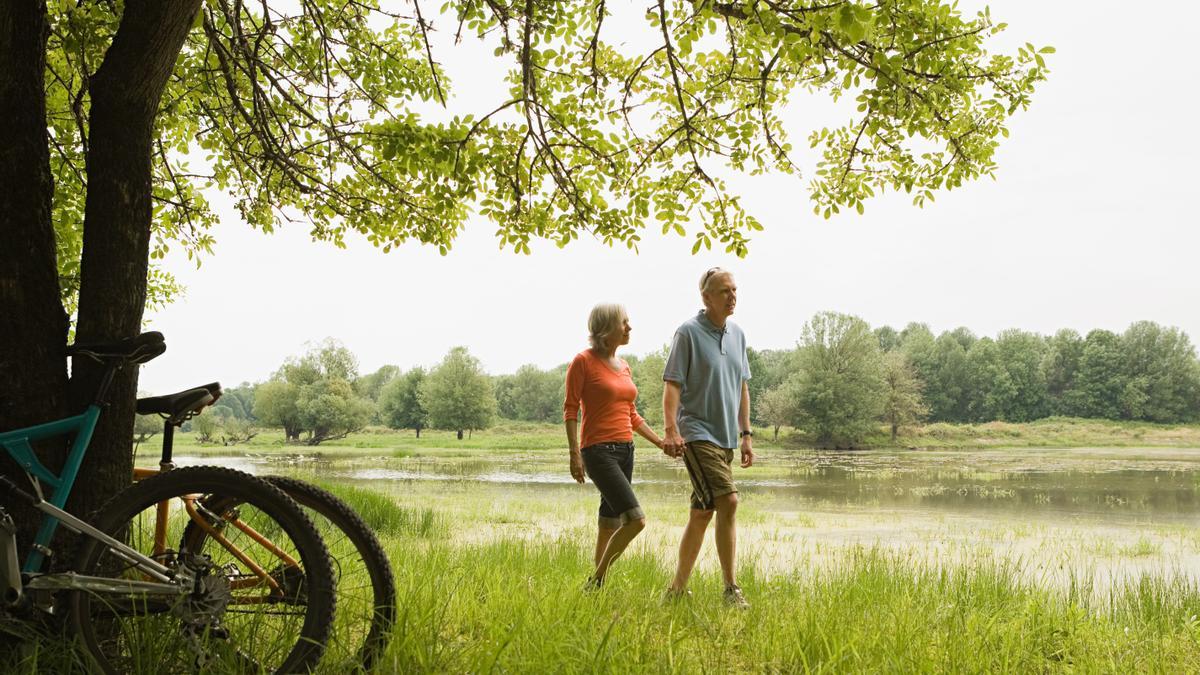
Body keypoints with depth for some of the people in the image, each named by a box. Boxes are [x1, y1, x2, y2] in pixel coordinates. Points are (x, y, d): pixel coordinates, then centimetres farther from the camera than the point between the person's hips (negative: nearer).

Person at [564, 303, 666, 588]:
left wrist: (660, 441, 13)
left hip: (625, 450, 8)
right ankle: (597, 578, -2)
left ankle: (597, 586, 18)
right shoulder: (583, 361, -7)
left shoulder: (624, 367, 14)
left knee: (610, 525, 10)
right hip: (599, 451, -8)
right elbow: (570, 410, -8)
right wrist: (575, 454, -15)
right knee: (636, 520, -17)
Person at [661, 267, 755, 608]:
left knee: (702, 513, 8)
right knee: (728, 501, -16)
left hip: (726, 438, 8)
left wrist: (746, 434, 17)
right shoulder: (688, 332, -7)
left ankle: (678, 588, 15)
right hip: (697, 434, -7)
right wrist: (671, 429, -21)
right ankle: (731, 588, -7)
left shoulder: (737, 335, 14)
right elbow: (672, 384, -11)